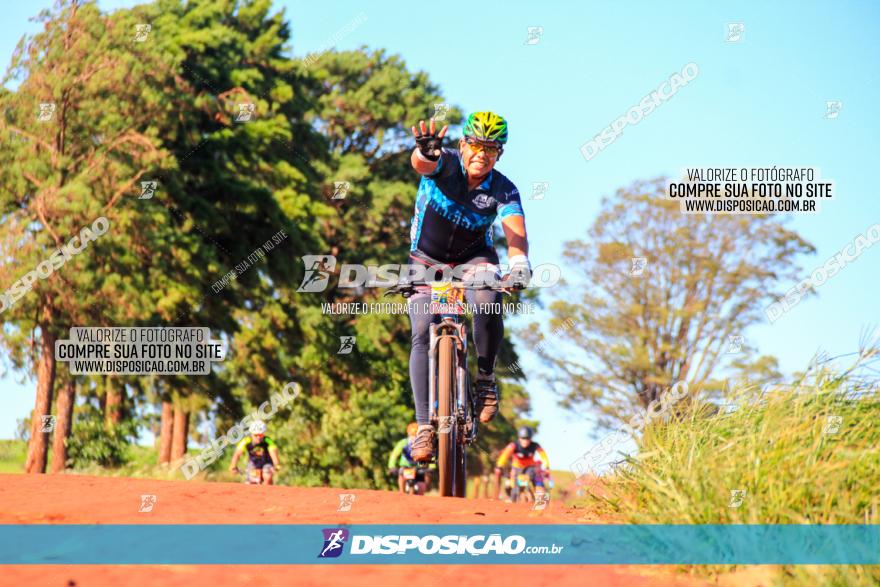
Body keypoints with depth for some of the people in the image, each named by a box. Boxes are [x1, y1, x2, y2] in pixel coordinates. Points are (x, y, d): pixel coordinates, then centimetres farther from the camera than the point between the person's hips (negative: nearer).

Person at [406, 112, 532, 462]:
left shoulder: (504, 190, -17)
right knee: (422, 334, -16)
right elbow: (421, 163, -43)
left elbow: (516, 232, -32)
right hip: (427, 259, 0)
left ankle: (485, 378, -9)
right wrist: (425, 151, -69)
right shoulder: (444, 164, -20)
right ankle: (425, 426, -12)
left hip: (474, 258, 0)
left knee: (488, 304, -33)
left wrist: (519, 263, -54)